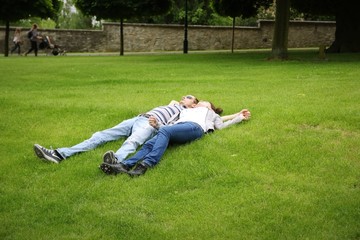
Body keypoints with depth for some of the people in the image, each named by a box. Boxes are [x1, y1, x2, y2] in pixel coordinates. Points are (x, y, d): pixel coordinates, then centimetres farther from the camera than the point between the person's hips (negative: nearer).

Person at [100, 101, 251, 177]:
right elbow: (169, 127, 26)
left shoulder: (210, 113, 41)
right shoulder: (186, 111, 43)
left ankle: (146, 164, -57)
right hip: (178, 127, 4)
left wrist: (239, 117, 29)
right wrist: (157, 125, 8)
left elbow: (221, 125, 24)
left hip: (194, 127, -4)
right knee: (150, 144, -27)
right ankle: (124, 165, -49)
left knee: (165, 131, -37)